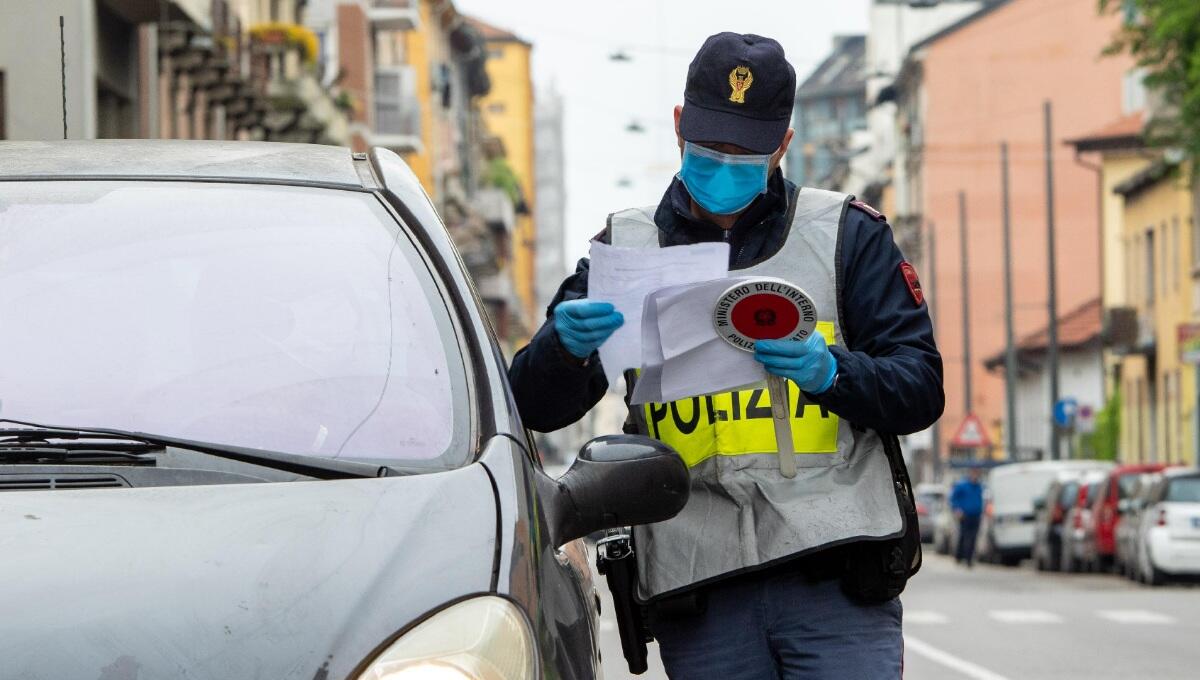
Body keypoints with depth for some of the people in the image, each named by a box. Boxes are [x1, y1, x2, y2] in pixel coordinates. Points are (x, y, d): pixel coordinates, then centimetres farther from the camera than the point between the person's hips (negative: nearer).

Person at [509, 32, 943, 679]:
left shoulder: (846, 233, 10)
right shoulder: (626, 247, 14)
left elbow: (921, 388, 5)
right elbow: (536, 408, 8)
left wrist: (832, 374, -16)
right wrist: (565, 346, -15)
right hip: (697, 595, 2)